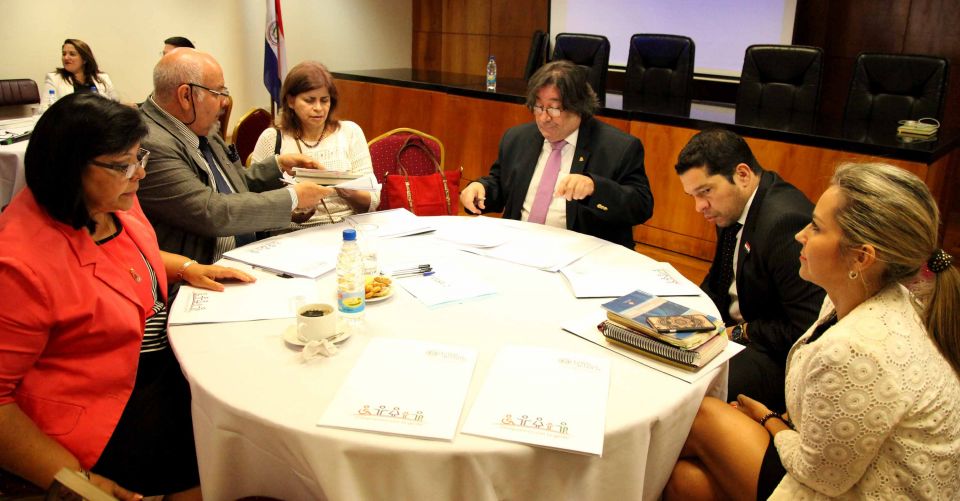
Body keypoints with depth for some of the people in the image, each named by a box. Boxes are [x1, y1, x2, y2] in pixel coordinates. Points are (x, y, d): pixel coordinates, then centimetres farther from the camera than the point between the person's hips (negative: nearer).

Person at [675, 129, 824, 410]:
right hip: (732, 327, 10)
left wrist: (740, 333, -16)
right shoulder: (732, 208, 3)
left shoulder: (786, 222, -27)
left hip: (780, 355, -9)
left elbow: (808, 332, -25)